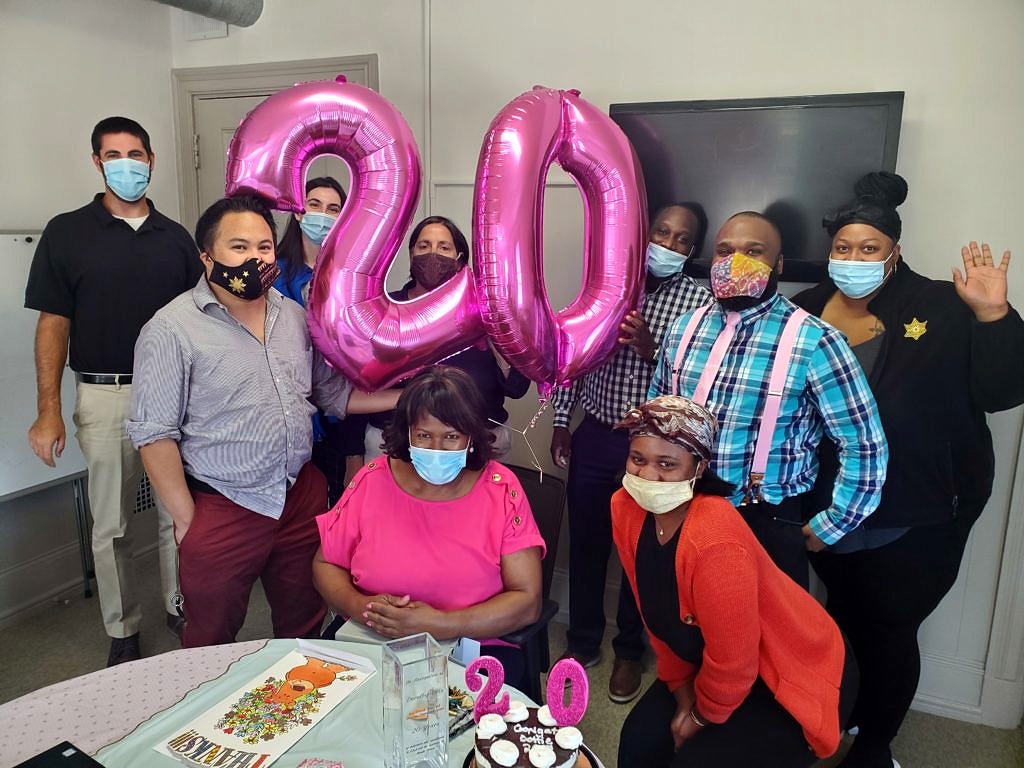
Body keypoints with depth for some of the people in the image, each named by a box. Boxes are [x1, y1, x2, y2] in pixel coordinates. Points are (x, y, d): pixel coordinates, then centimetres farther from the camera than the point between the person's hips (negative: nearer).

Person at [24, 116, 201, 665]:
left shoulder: (176, 238, 8)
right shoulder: (68, 233, 1)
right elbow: (53, 324, -1)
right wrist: (48, 410, -7)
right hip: (104, 397, -1)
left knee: (178, 513, 10)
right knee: (110, 526, 9)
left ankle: (179, 607, 28)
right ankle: (123, 632, 24)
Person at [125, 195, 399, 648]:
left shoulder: (296, 317, 6)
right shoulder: (172, 330, -11)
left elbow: (332, 391, 12)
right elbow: (154, 433, -11)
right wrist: (186, 520, -11)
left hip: (303, 499, 5)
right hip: (222, 511, -4)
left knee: (304, 628, 21)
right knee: (213, 646, 15)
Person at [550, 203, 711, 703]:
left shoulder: (699, 301, -6)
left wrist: (649, 348, -26)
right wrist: (561, 422, 7)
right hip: (594, 437, 3)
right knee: (585, 543, 13)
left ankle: (629, 651, 32)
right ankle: (583, 641, 34)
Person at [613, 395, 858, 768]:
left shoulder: (714, 540, -36)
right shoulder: (626, 508, -14)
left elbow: (733, 665, -24)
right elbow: (658, 614, 0)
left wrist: (702, 716, -7)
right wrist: (681, 691, 5)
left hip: (797, 679, -7)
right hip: (710, 663, 7)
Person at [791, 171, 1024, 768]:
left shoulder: (941, 308, -7)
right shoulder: (809, 310, 0)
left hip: (913, 521, -3)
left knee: (888, 630, 11)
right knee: (846, 619, 22)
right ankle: (843, 714, 47)